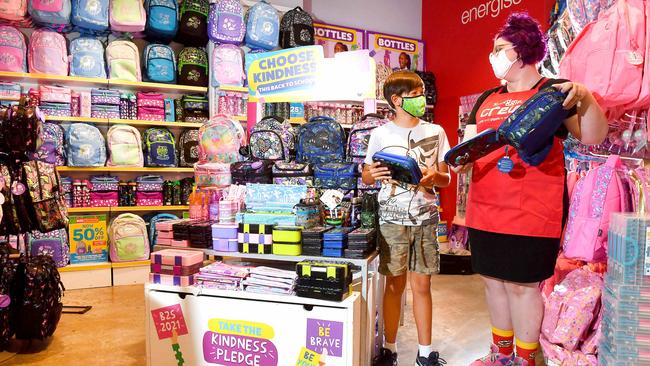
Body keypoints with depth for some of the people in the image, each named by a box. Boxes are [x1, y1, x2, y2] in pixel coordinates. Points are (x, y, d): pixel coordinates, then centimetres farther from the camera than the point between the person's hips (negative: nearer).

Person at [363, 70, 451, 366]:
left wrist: (434, 177, -14)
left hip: (425, 217, 2)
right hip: (393, 218, -1)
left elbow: (446, 178, 8)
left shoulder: (435, 132, 7)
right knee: (395, 284, 6)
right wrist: (373, 175, -16)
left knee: (422, 285, 7)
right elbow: (367, 177, 7)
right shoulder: (381, 134, 2)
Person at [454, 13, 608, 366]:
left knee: (522, 284, 2)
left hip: (531, 213, -6)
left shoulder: (555, 91, 1)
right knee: (493, 279, 14)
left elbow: (593, 137, -8)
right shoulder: (487, 99, 16)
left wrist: (586, 99, -25)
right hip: (485, 210, 6)